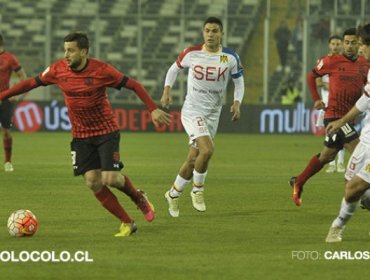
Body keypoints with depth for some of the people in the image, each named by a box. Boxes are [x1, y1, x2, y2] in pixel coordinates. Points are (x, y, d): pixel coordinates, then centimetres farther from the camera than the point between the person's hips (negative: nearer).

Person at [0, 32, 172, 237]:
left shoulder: (102, 71, -18)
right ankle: (127, 223, 7)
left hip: (106, 131, -4)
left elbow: (133, 85, -10)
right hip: (81, 135, 4)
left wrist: (153, 109, -16)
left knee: (110, 178, -14)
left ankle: (139, 198, 21)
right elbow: (32, 83, 6)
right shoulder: (58, 70, -7)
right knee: (93, 182, -6)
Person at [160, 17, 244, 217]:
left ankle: (173, 194, 31)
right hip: (192, 111, -3)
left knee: (193, 160, 8)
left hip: (213, 115, 3)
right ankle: (198, 190, -2)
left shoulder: (230, 58, -5)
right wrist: (167, 90, -2)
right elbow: (174, 68, 10)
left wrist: (237, 102, -6)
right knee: (207, 150, -25)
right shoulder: (191, 53, -9)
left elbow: (239, 81, 9)